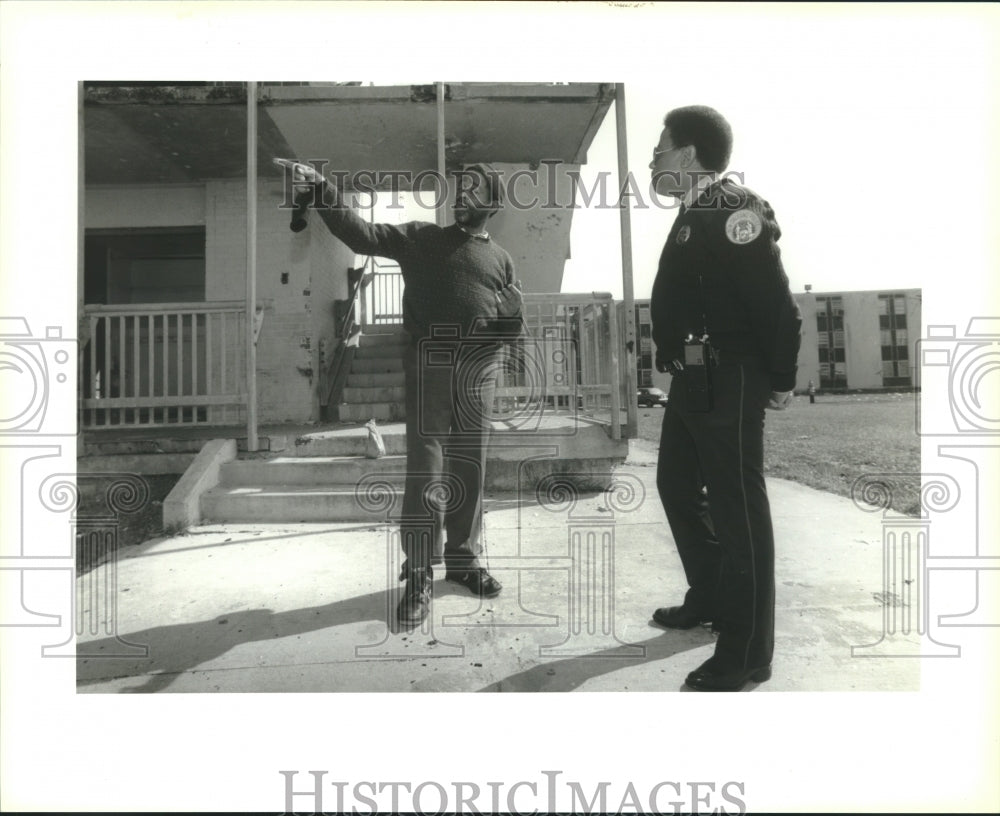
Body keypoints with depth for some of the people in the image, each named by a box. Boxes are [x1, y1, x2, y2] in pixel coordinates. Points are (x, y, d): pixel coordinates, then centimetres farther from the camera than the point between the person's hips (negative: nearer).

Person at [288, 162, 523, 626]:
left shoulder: (501, 259, 17)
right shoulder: (422, 238, 12)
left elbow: (516, 322, 12)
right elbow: (363, 236, 2)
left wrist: (491, 324, -9)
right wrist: (324, 195, -10)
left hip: (478, 370, 3)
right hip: (428, 363, -2)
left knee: (470, 471, 8)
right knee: (424, 471, -5)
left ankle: (464, 560, 23)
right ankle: (418, 577, 3)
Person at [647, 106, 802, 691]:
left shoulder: (734, 211, -12)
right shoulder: (693, 216, 17)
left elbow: (778, 305, -17)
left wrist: (780, 380, -12)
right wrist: (680, 367, 13)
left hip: (728, 383, -10)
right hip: (693, 380, 10)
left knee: (737, 509, -3)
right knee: (678, 486, 18)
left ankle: (748, 653, 10)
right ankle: (710, 599, 37)